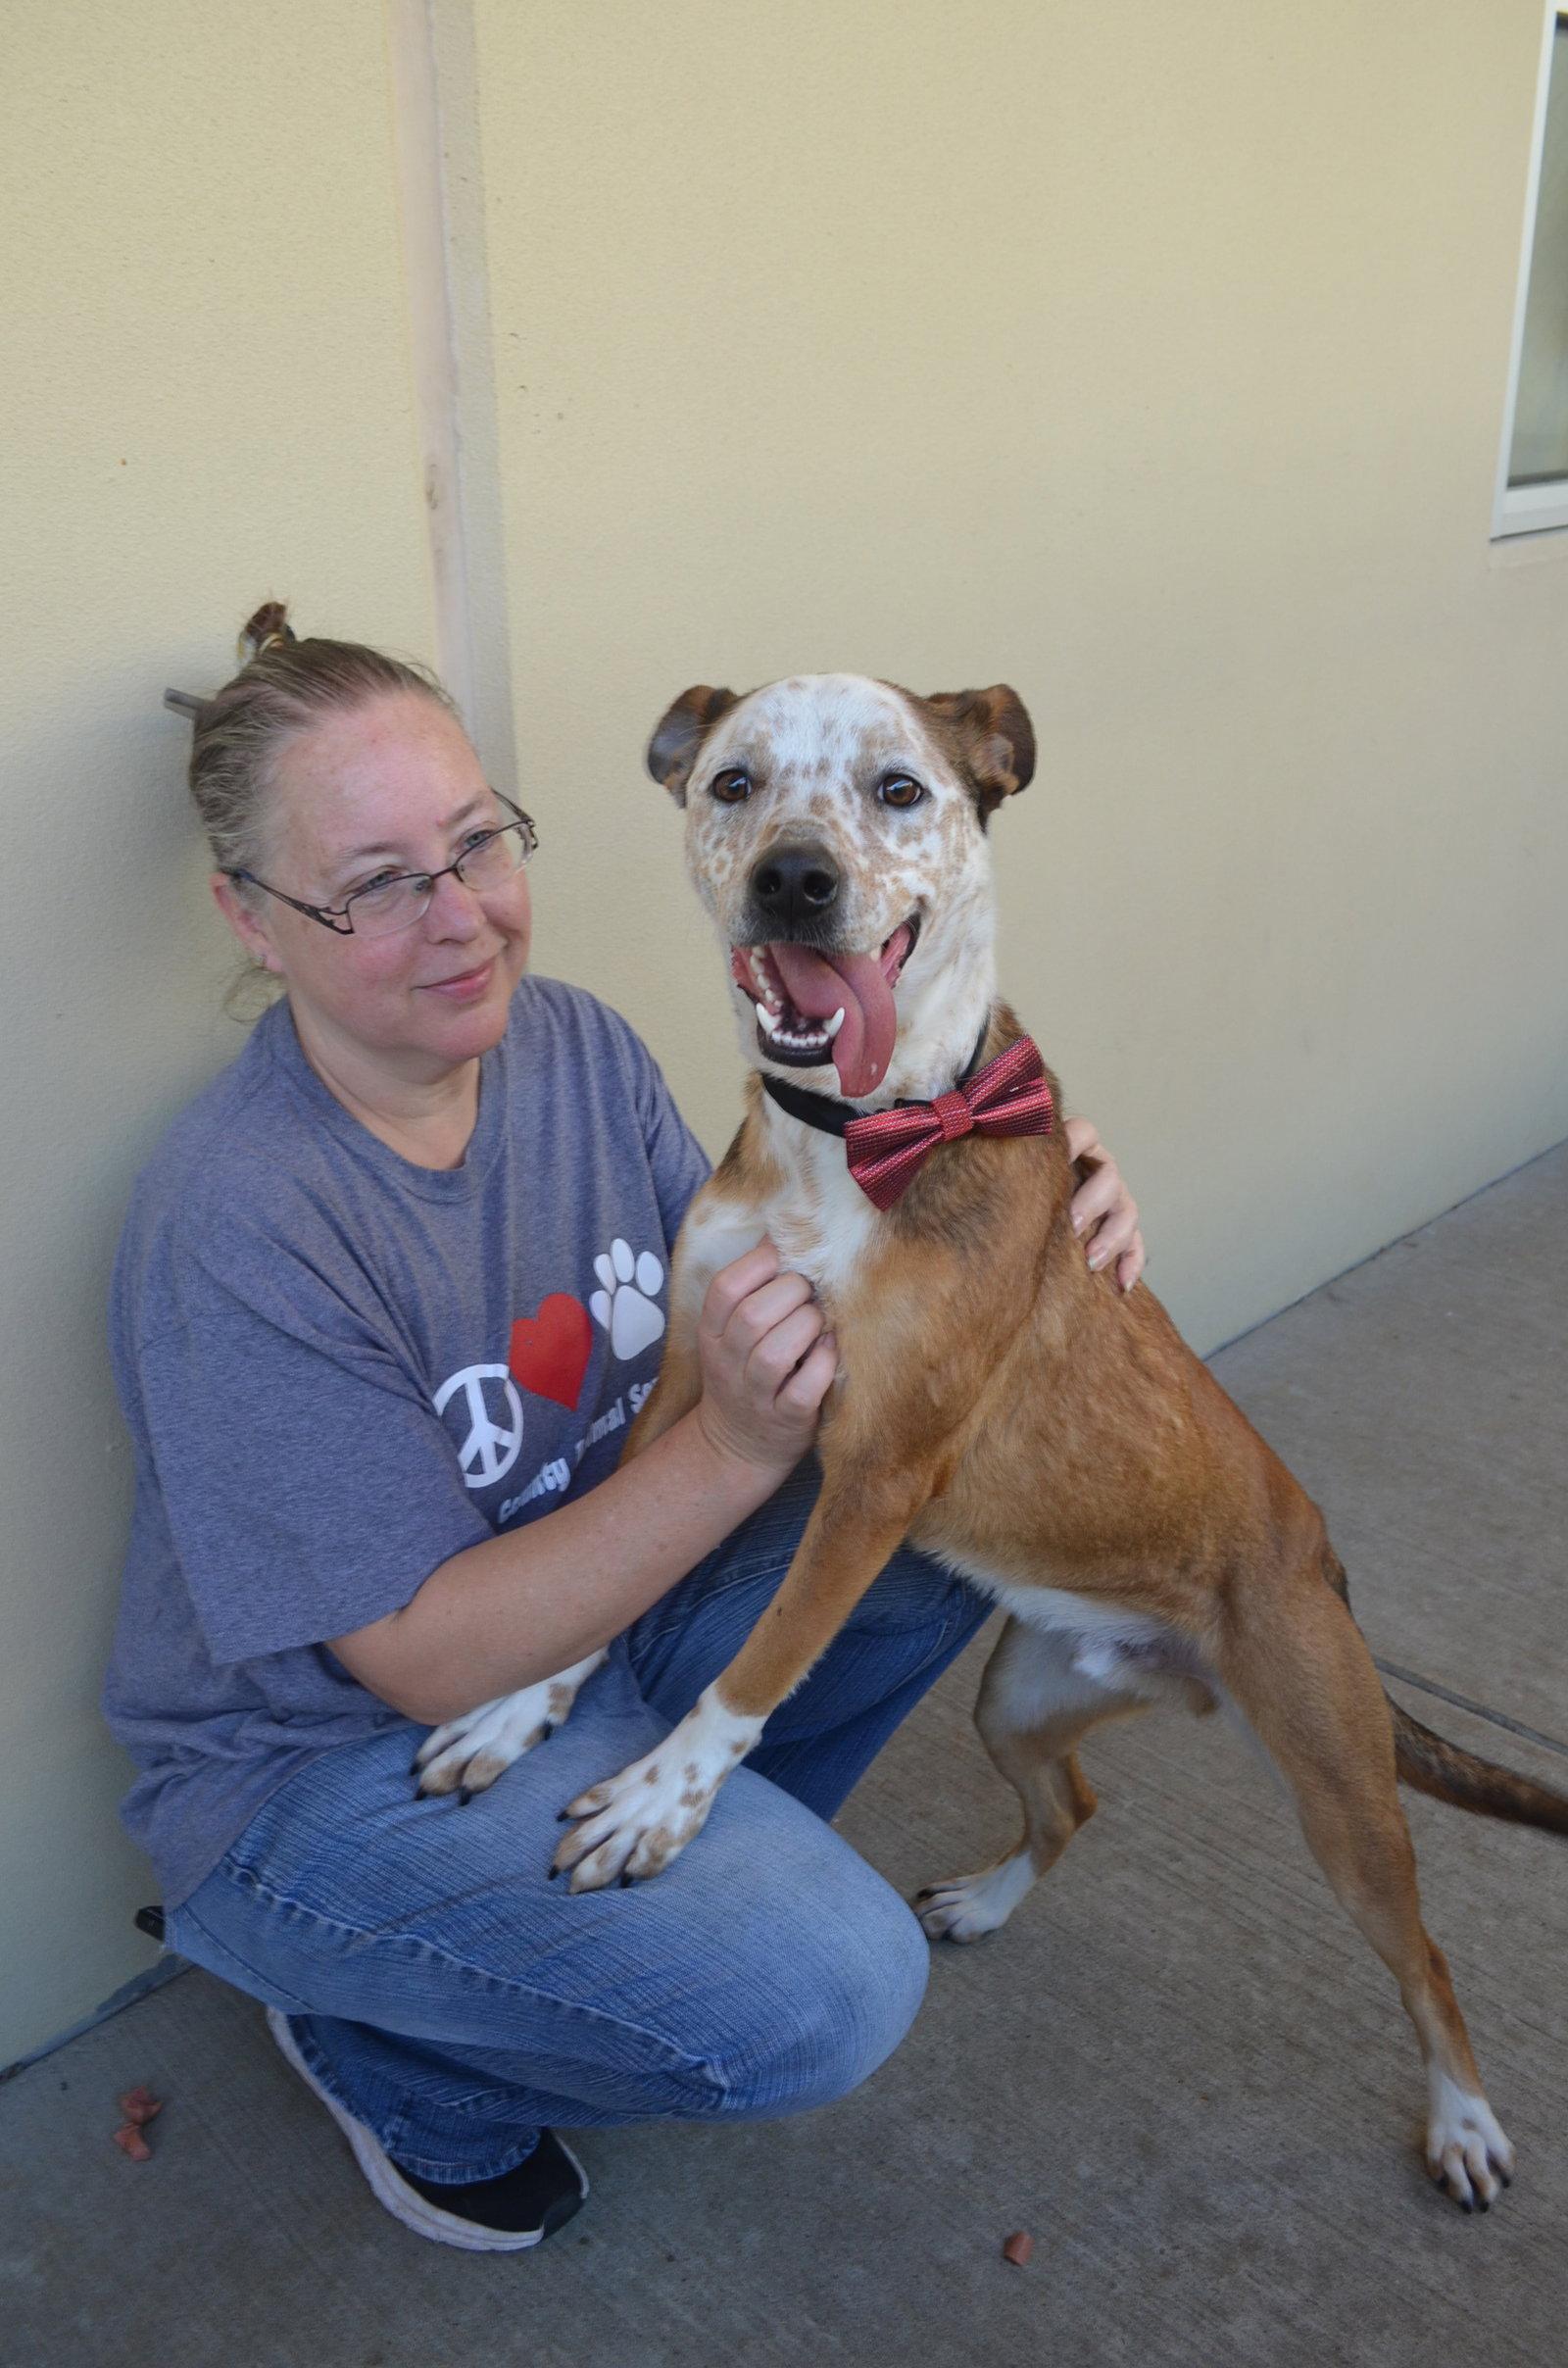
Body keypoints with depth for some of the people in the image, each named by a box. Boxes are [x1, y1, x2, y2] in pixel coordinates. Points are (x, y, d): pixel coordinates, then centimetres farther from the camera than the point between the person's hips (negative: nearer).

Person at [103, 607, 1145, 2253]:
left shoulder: (574, 1044, -8)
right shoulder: (241, 1228, -29)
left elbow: (769, 1315, -1)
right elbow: (430, 1662, -26)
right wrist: (735, 1449, -37)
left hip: (602, 1615, 7)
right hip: (334, 1756, -7)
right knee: (826, 1992, -23)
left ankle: (706, 1855, 13)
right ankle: (381, 2045, 6)